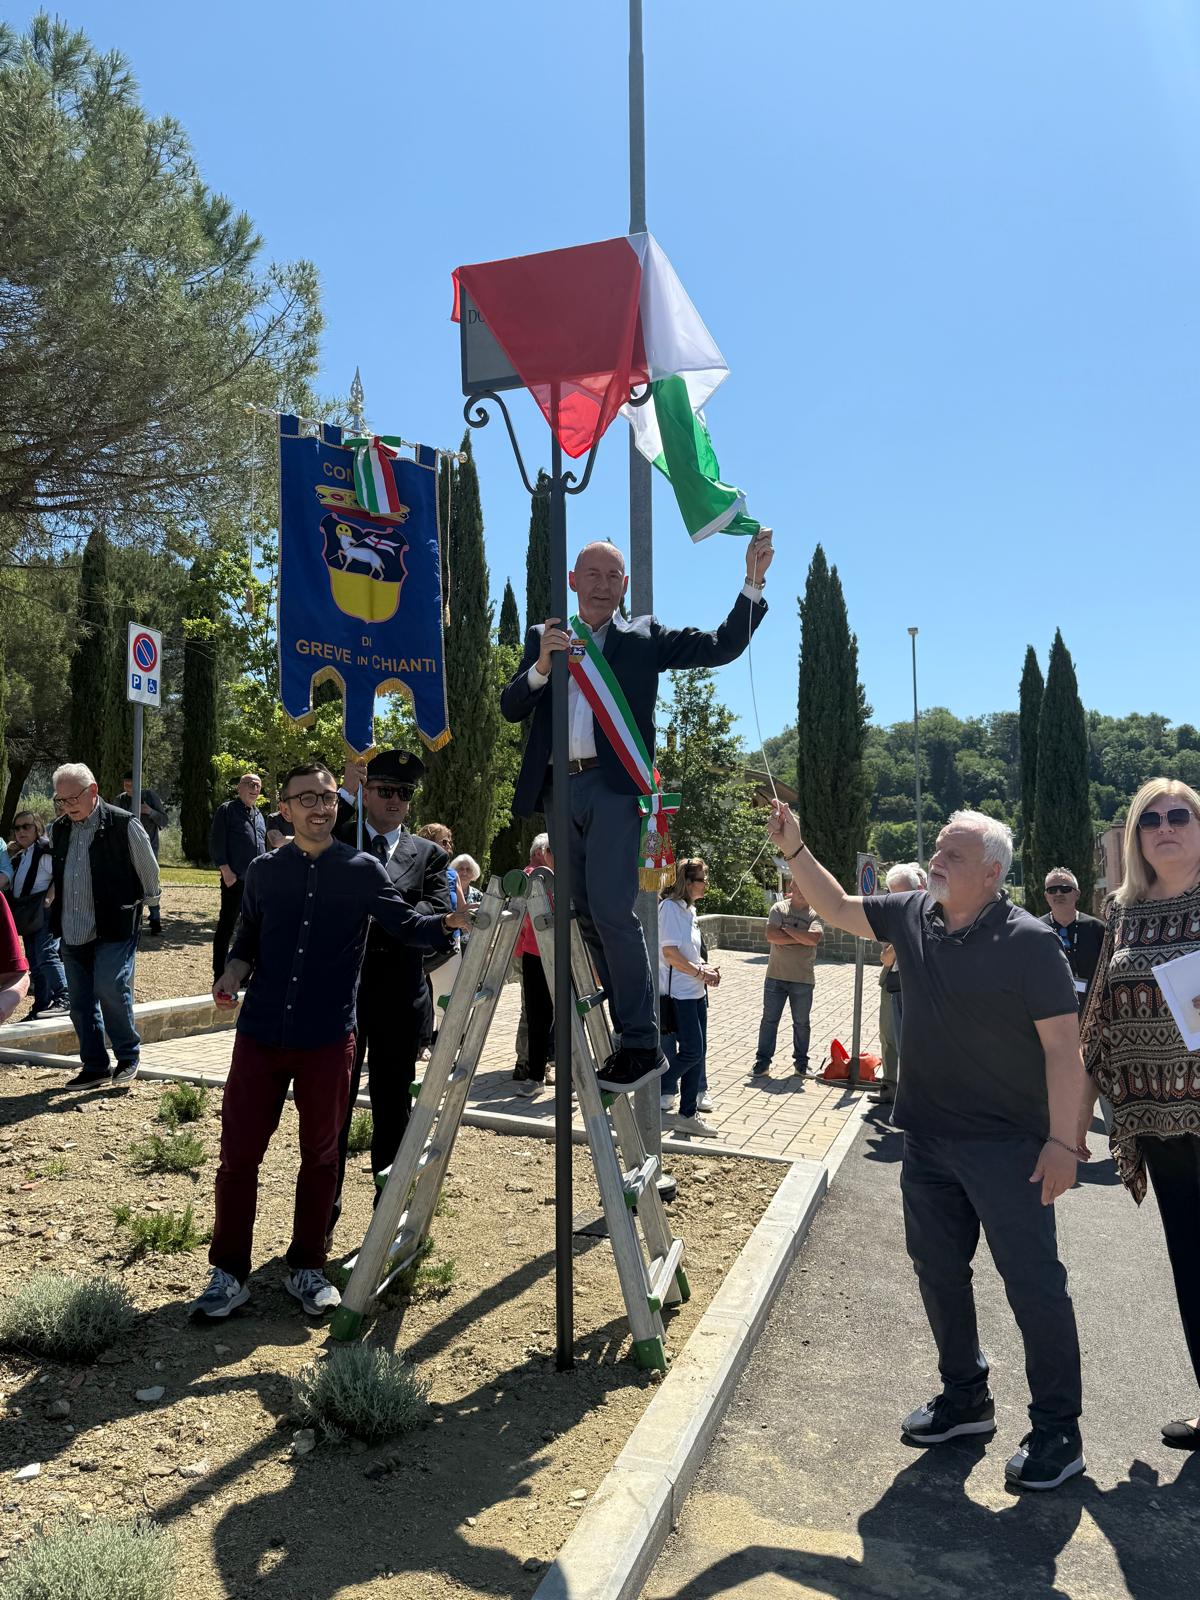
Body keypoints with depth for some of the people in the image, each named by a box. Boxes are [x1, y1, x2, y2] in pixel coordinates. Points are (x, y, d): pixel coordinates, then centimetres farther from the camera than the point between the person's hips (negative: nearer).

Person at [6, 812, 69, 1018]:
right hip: (29, 917, 10)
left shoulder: (46, 850, -8)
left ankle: (63, 998, -19)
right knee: (35, 965, 10)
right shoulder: (19, 858, 21)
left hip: (46, 911, -9)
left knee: (46, 953, -20)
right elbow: (15, 886, 28)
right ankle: (41, 1008, 15)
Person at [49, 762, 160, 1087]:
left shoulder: (124, 825, -11)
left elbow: (148, 871, 1)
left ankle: (128, 1055, 6)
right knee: (80, 1003, 9)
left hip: (114, 929, -6)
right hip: (72, 932, 6)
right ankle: (94, 1066, 22)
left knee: (110, 989, -15)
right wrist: (53, 900, 19)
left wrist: (140, 901, 10)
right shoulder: (60, 829, 7)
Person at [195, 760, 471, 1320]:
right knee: (239, 1153, 3)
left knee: (320, 1155, 9)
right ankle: (229, 1273, 19)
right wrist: (232, 973, -2)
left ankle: (307, 1267, 26)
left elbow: (406, 924, -1)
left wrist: (447, 922, -20)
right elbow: (247, 937, 17)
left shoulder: (361, 870, 1)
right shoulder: (263, 871, 7)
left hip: (327, 1040, -1)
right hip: (260, 1033, 2)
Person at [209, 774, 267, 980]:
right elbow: (216, 842, -9)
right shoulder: (227, 810, -2)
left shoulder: (259, 816, 19)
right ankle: (220, 977, 5)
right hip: (234, 880, -7)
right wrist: (225, 869, -16)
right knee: (226, 928, -1)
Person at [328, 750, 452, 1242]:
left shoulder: (428, 855, 8)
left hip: (400, 998, 1)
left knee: (393, 1109, 11)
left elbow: (439, 912, -7)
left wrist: (374, 915, -19)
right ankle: (323, 1214, 22)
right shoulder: (334, 842, 5)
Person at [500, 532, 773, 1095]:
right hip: (557, 787, 4)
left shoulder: (643, 637, 10)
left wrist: (753, 582, -9)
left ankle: (641, 1043, -9)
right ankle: (626, 1032, 17)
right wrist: (541, 665, -10)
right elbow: (510, 707, 8)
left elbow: (721, 647, 2)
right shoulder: (544, 637, 17)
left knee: (611, 908, -16)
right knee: (586, 916, 7)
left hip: (613, 783, -4)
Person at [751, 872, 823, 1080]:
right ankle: (762, 1062, 13)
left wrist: (786, 928, -12)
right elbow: (771, 936, -14)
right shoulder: (779, 908, 0)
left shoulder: (815, 913, -1)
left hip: (803, 979, 0)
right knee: (769, 1020, 5)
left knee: (801, 1023, 11)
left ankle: (801, 1062, 25)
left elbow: (813, 938, -20)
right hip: (776, 975, 0)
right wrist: (800, 938, -14)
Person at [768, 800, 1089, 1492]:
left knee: (1033, 1280, 2)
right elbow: (837, 907, 13)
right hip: (928, 1139, 7)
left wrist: (1062, 1140, -18)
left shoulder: (1029, 941, -16)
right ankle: (965, 1397, 36)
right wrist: (795, 848, 2)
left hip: (1008, 1145, -6)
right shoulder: (914, 915, 1)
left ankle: (1058, 1430, 19)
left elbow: (1063, 1046, -16)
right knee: (939, 1271, 17)